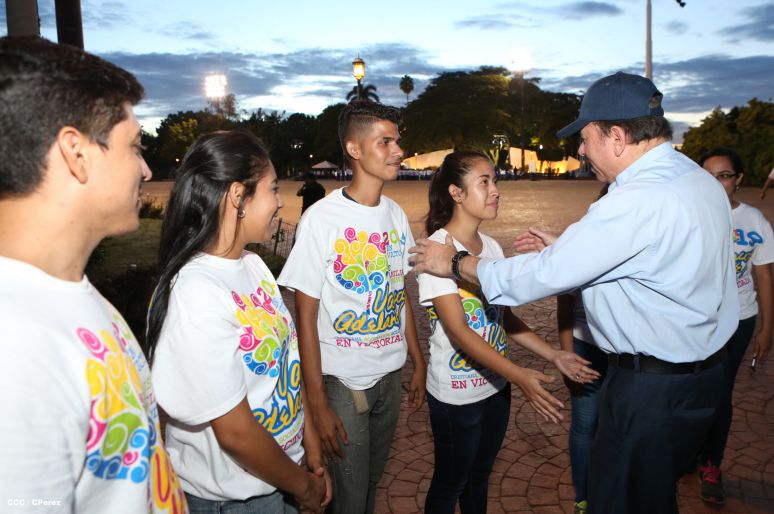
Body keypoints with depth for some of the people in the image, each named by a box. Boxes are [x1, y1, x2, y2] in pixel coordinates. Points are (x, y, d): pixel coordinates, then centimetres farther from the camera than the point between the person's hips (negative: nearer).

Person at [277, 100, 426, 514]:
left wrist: (418, 361, 11)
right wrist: (317, 402, -14)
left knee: (373, 480, 21)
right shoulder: (321, 219, -16)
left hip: (391, 374, 6)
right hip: (344, 382, -5)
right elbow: (306, 316, -14)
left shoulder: (396, 215, 3)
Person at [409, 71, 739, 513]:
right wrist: (564, 246, 11)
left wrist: (456, 262, -10)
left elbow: (545, 275, -23)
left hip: (652, 389, -9)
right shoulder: (699, 179, 3)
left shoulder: (638, 202, -27)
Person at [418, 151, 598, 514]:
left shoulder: (492, 247, 2)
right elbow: (458, 331, -25)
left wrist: (554, 355, -3)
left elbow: (505, 317, 6)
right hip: (455, 393, -6)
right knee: (450, 483, 13)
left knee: (480, 475, 23)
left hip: (495, 385, 7)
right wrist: (518, 375, -33)